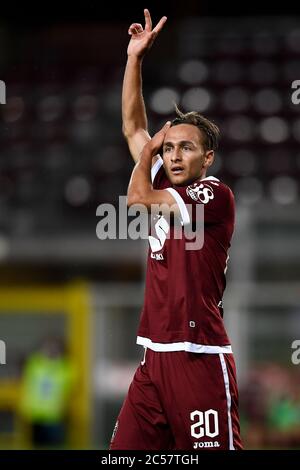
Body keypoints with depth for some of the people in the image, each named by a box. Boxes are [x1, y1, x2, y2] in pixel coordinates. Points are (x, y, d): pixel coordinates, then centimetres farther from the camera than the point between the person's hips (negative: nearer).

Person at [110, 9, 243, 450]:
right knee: (125, 450, -2)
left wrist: (147, 153, 10)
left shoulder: (217, 195, -4)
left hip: (200, 359, -7)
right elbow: (133, 128, 23)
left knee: (212, 448, -10)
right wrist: (135, 58, 20)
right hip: (155, 358, 7)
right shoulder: (168, 188, 16)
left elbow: (138, 196, -8)